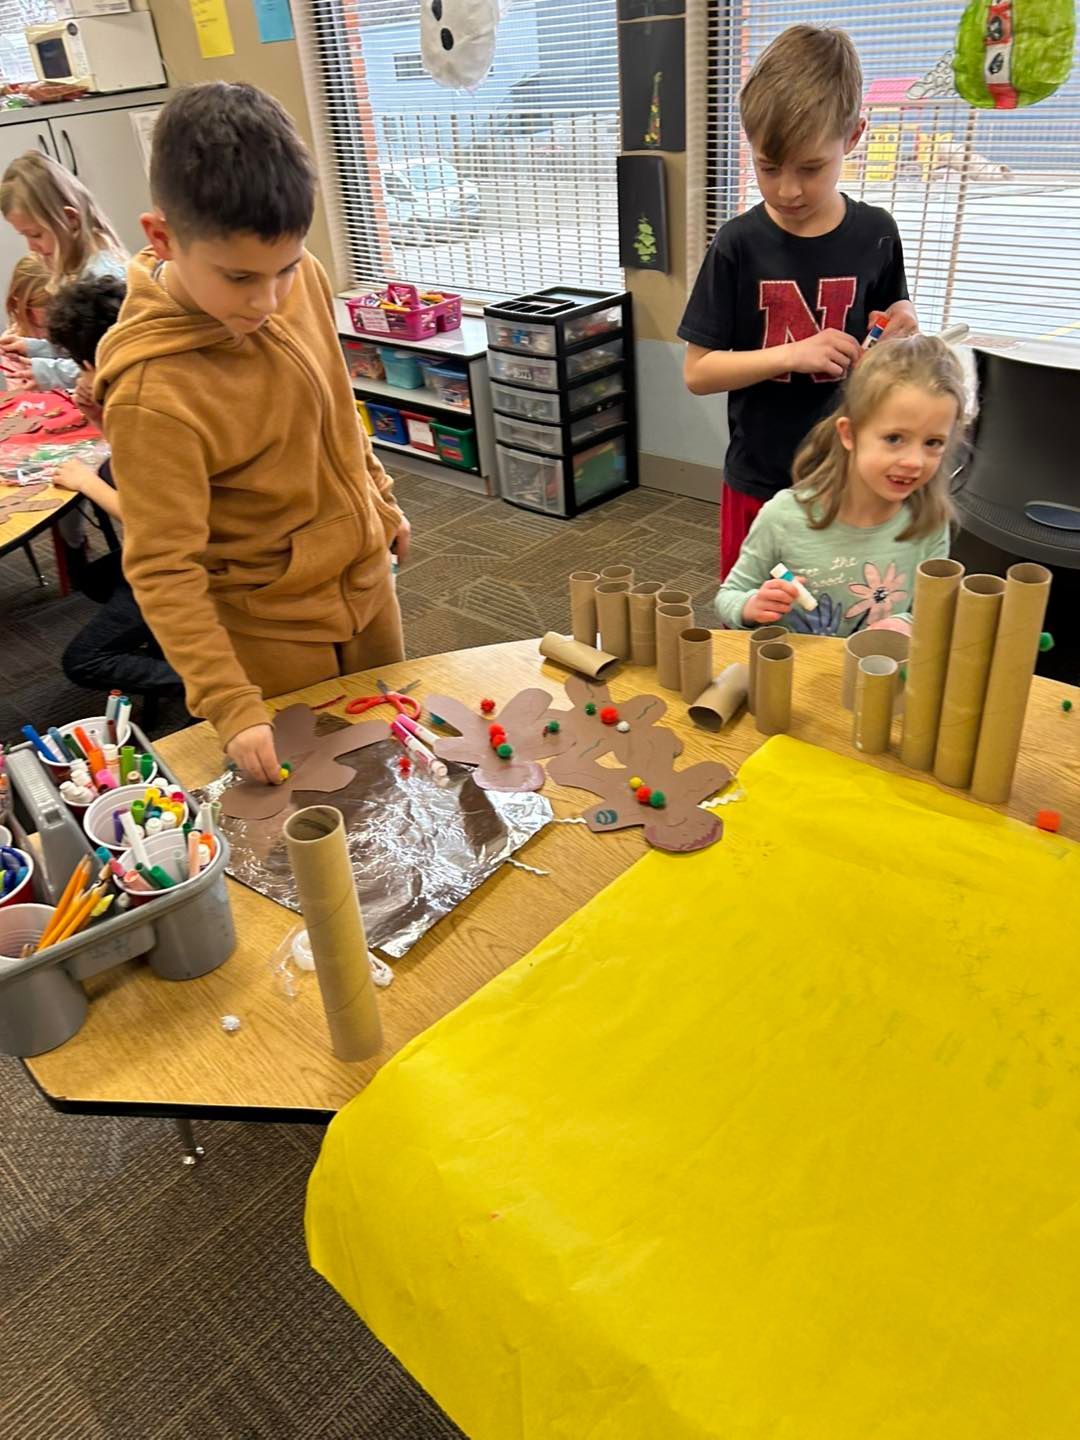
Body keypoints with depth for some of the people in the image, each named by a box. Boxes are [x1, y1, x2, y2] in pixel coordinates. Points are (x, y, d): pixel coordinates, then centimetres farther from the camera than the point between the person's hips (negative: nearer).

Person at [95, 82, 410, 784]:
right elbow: (163, 570, -25)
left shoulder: (301, 280, -11)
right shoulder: (152, 395, -30)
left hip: (365, 578, 6)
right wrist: (231, 705, -31)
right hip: (271, 627, -6)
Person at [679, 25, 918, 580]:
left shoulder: (875, 235, -1)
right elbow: (697, 372, -9)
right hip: (760, 481, -1)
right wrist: (792, 354, -21)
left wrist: (898, 332, -10)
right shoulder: (739, 244, -7)